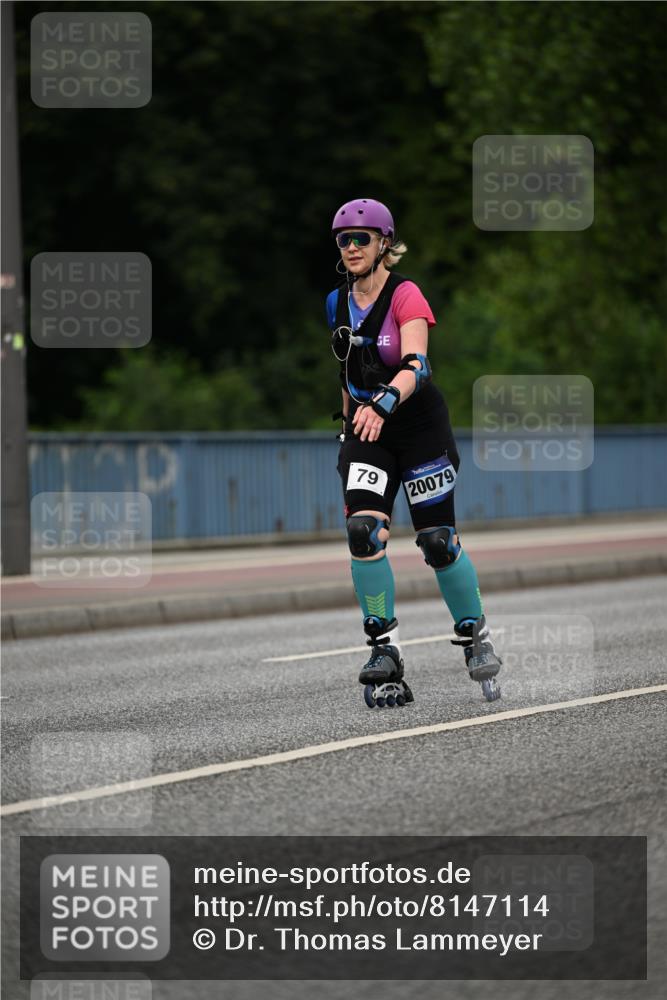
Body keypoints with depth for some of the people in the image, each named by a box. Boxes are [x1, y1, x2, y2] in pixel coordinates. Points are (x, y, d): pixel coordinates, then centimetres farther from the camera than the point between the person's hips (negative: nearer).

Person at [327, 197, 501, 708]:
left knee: (439, 542, -2)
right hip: (365, 428, 4)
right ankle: (385, 647, -12)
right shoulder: (338, 303, 5)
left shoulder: (406, 296, -15)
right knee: (363, 531, -16)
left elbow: (416, 366, -29)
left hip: (419, 426, -4)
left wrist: (383, 404, -46)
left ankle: (476, 637, 20)